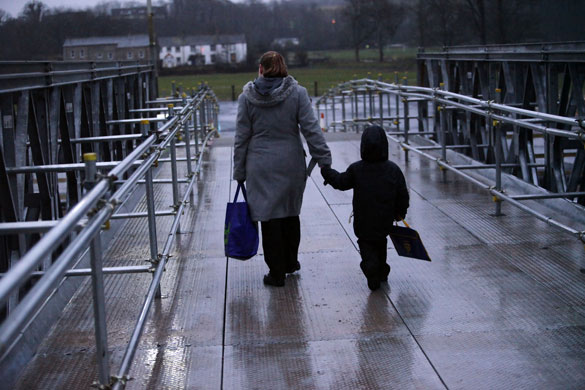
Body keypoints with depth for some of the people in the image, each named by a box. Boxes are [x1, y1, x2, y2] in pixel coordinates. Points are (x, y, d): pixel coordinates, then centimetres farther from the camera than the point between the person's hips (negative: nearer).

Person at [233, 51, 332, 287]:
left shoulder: (247, 97, -3)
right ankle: (290, 262, 32)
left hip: (261, 166, -1)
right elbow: (311, 129, -7)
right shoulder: (297, 93, -4)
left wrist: (239, 172, 6)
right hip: (291, 165, 1)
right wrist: (324, 160, -3)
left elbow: (241, 137, 0)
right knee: (291, 212, 19)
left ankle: (276, 272, 7)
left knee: (269, 216, 4)